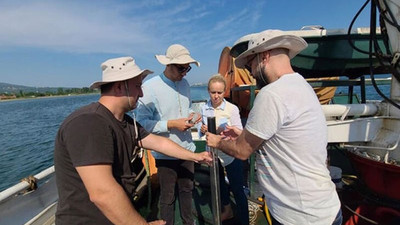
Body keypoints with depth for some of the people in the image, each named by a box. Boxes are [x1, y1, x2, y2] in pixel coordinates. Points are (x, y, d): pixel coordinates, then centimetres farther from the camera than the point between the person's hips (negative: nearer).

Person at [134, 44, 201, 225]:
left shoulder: (184, 83, 4)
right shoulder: (149, 87, -17)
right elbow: (141, 121, -18)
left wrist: (193, 116, -4)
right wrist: (171, 124, -23)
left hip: (187, 149, 6)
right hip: (165, 154, -6)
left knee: (187, 190, 22)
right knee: (167, 197, 13)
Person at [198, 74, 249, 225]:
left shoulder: (232, 108, -15)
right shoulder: (204, 108, -3)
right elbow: (202, 130, 7)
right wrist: (202, 130, -15)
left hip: (230, 154, -5)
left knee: (237, 189, 3)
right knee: (219, 183, 24)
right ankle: (227, 211, 51)